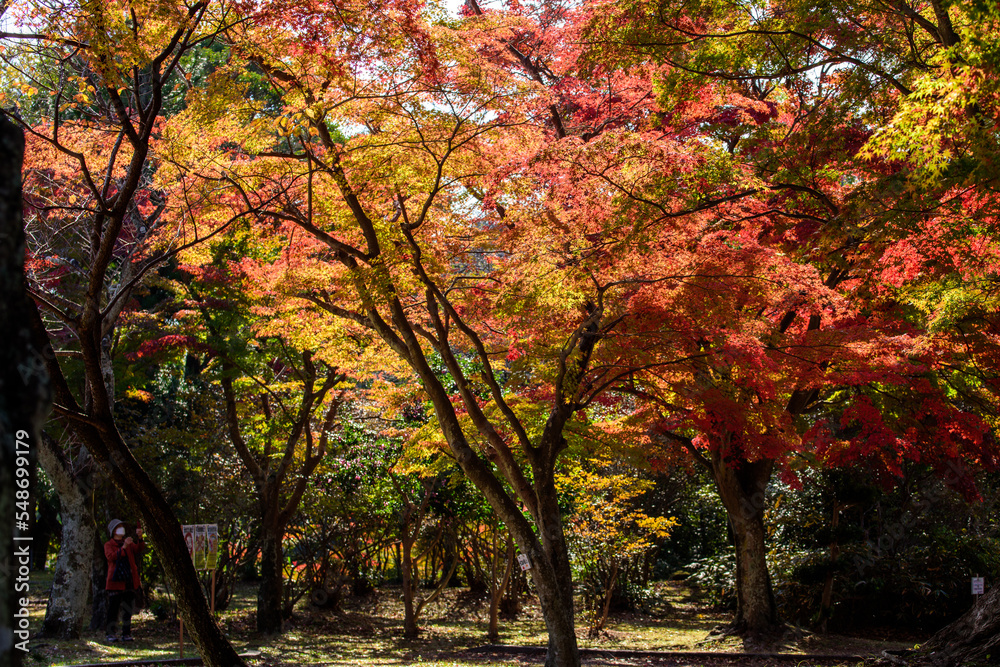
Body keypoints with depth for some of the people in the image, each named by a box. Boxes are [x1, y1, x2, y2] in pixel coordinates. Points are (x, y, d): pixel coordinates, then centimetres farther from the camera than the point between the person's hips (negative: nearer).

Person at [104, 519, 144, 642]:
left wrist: (140, 538, -20)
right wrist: (123, 547, -28)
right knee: (113, 608, -4)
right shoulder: (108, 545, 5)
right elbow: (111, 556, -15)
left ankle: (126, 633, 8)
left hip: (129, 581, 4)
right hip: (115, 581, -4)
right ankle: (110, 633, 3)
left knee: (128, 609, 4)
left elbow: (138, 550, -2)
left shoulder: (129, 543, 17)